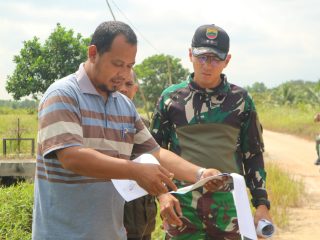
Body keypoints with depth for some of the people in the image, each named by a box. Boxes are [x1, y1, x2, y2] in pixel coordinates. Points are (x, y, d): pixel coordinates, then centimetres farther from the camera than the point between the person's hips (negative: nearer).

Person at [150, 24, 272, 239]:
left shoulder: (241, 99, 6)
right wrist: (163, 194, -4)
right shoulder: (171, 97, 5)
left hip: (229, 204, 0)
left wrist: (262, 204, 5)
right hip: (182, 205, 0)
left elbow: (253, 155, 10)